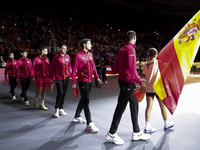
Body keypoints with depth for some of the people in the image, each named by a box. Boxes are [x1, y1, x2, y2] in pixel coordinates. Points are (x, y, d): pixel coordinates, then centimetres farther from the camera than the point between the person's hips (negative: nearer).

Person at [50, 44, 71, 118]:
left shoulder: (68, 57, 8)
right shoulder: (56, 57, -3)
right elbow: (52, 68, -1)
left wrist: (70, 74, 9)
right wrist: (51, 78, -2)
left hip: (66, 78, 4)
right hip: (59, 78, -4)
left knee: (64, 94, 9)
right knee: (60, 93, -12)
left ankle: (61, 109, 22)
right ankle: (56, 109, 4)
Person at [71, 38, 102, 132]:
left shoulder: (90, 55, 12)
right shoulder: (78, 55, -9)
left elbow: (93, 67, 17)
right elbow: (74, 69, -10)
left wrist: (97, 78, 14)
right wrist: (74, 82, -13)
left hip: (89, 80, 8)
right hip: (83, 81, -8)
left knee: (84, 99, 17)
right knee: (86, 101, -9)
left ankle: (77, 117, 34)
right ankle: (89, 124, -5)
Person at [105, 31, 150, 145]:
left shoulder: (122, 49, 12)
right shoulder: (130, 49, -14)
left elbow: (117, 65, 17)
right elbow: (132, 68, -21)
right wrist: (140, 82, -18)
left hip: (122, 79, 9)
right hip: (128, 82, -9)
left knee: (134, 104, 14)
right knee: (121, 106, -2)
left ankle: (136, 132, 22)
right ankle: (112, 133, 9)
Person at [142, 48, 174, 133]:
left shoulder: (145, 65, 3)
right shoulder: (158, 62, -8)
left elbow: (145, 76, 4)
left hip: (148, 88, 3)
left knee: (149, 106, 5)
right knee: (162, 106, 13)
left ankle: (147, 126, 4)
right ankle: (166, 124, 29)